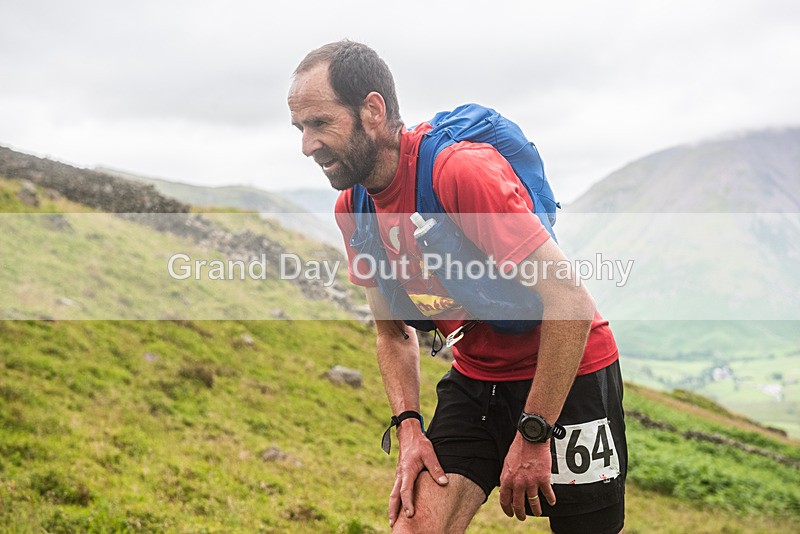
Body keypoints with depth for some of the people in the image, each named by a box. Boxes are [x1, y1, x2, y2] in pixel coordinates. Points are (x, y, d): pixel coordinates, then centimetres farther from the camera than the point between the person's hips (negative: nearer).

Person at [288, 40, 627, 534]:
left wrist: (532, 435, -21)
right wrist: (409, 427, -6)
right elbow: (393, 332, 9)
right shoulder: (352, 209, -3)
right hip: (475, 377, 6)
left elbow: (570, 302, -26)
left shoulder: (462, 169, -26)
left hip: (567, 374, -5)